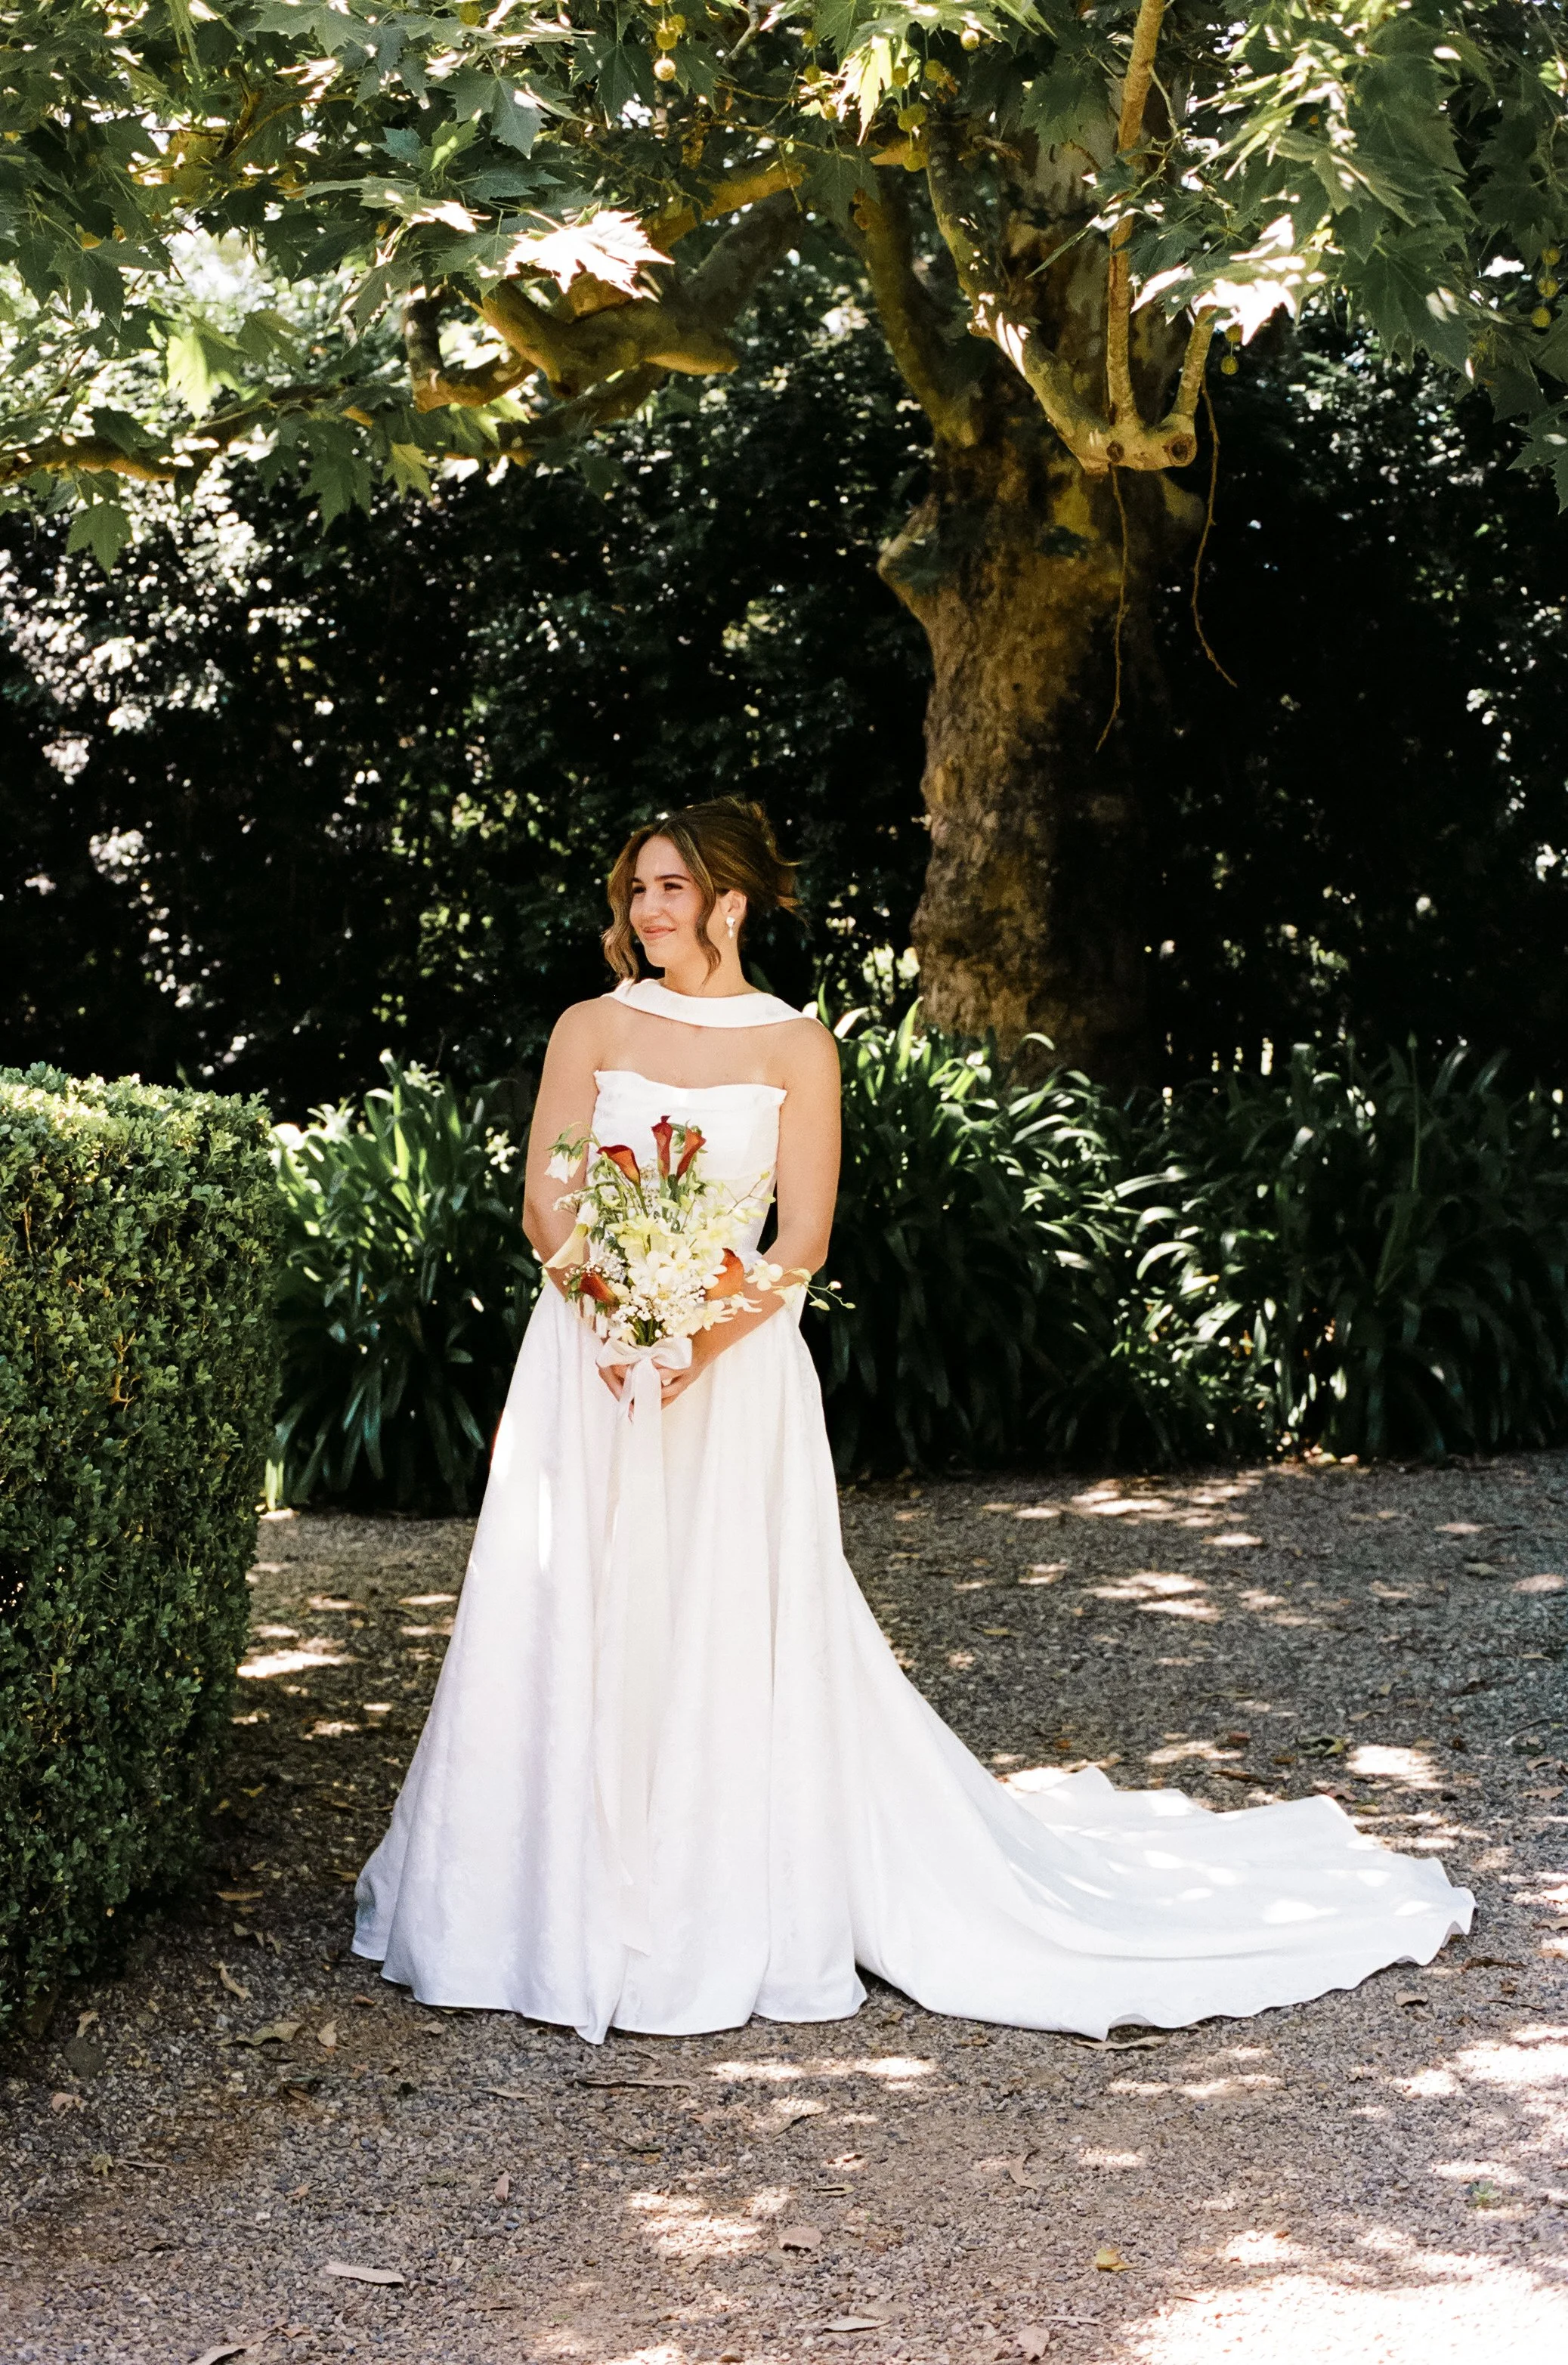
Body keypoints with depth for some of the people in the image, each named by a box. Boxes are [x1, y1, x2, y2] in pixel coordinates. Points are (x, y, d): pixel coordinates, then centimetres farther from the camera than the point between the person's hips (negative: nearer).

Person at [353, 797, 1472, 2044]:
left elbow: (803, 1240, -4)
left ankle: (737, 1918, 11)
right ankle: (570, 1905, 16)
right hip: (587, 1361, 2)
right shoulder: (592, 1030, 6)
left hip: (736, 1370, -2)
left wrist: (700, 1342, -17)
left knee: (731, 1639, -1)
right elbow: (545, 1203, 1)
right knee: (579, 1632, 3)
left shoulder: (796, 1046, 1)